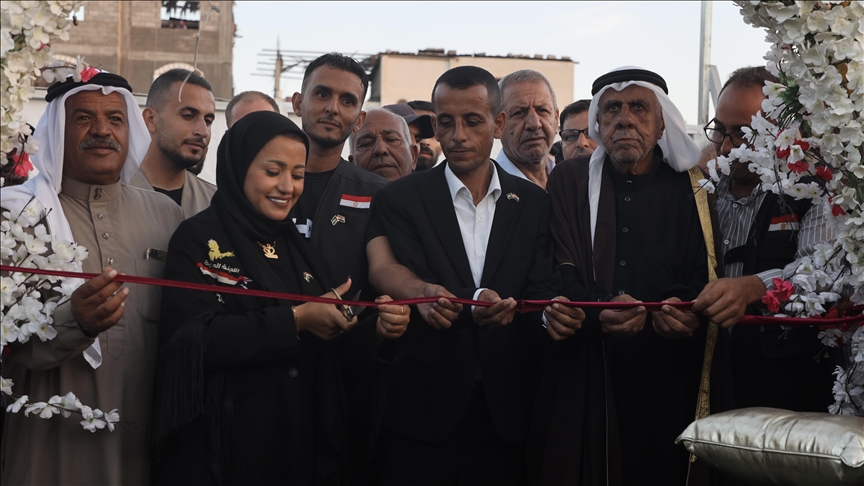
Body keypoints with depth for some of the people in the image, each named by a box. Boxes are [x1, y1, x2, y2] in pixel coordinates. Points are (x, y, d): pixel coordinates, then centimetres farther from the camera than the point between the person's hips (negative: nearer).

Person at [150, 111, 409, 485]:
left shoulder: (300, 249, 11)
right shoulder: (197, 240, -7)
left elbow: (328, 352, 9)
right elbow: (197, 340, -20)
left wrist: (378, 330, -10)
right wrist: (296, 319, -22)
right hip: (224, 448, -6)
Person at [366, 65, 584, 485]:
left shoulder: (533, 203, 8)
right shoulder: (401, 198, 0)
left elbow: (540, 292, 1)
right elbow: (389, 274, -15)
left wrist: (551, 314, -24)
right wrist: (475, 306, -33)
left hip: (504, 414, 2)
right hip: (422, 408, -2)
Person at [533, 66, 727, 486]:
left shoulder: (691, 188, 7)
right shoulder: (569, 181, 7)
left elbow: (702, 274, 2)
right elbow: (560, 271, -2)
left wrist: (686, 308, -21)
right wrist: (596, 311, -22)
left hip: (667, 375, 0)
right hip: (585, 372, 0)